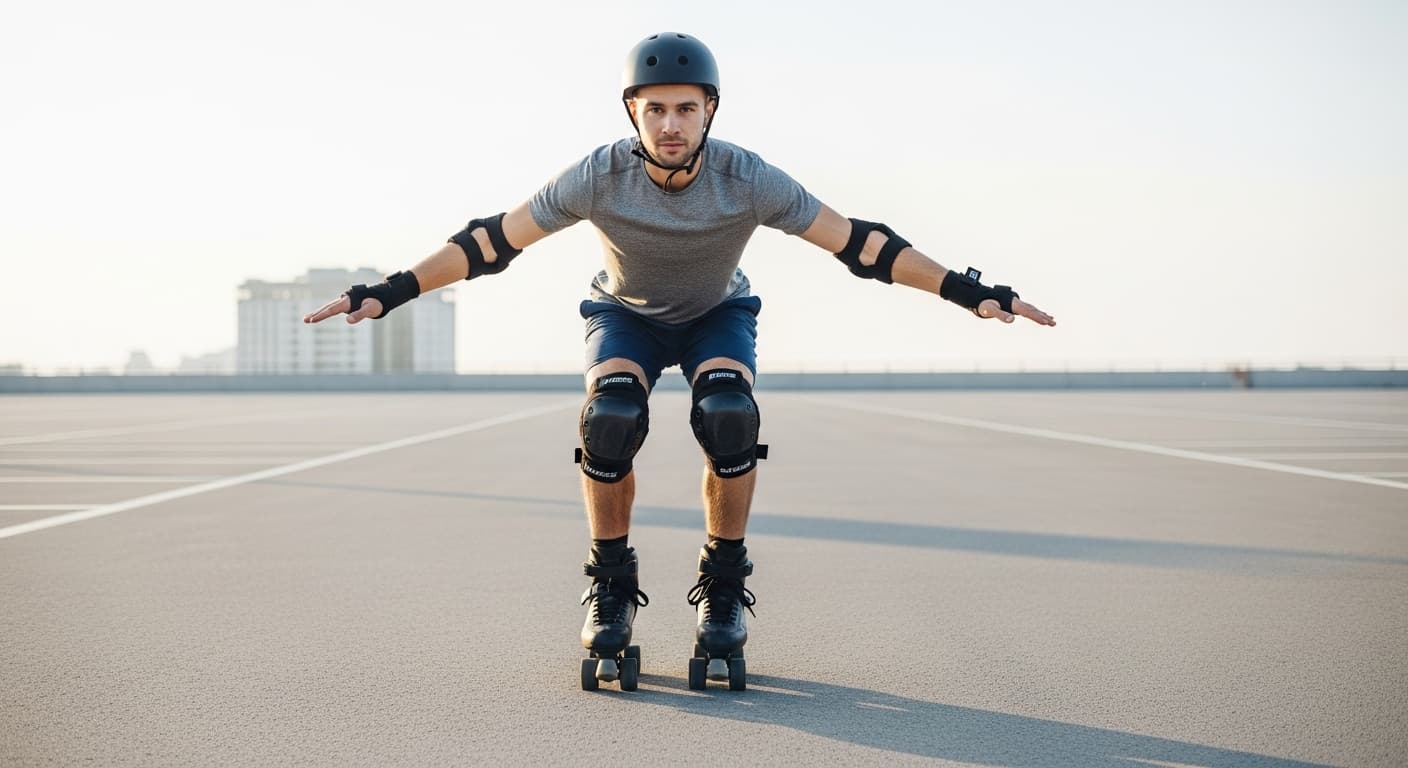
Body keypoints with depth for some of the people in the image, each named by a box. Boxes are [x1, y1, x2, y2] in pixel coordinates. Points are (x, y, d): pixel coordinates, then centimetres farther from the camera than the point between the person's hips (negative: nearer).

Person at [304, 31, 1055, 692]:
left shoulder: (748, 179, -29)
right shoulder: (599, 175, -29)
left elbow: (857, 243, -24)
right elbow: (492, 240, -22)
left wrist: (971, 293, -28)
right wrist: (387, 294, -28)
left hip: (717, 316, 0)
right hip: (624, 315, 0)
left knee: (729, 416, -31)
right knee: (610, 416, -30)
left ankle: (723, 589, -9)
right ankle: (611, 589, -7)